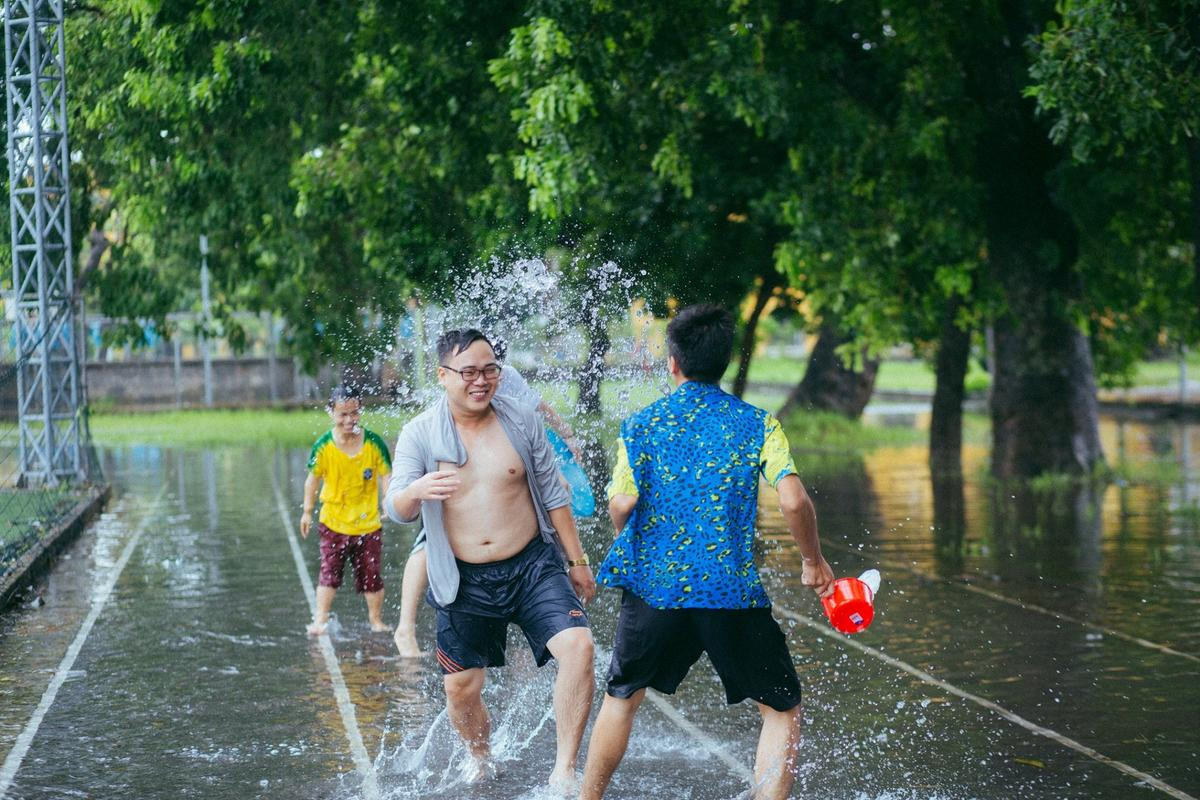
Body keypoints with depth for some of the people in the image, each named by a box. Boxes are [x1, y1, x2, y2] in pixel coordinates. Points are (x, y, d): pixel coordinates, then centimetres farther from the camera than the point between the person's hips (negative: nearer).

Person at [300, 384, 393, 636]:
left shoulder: (373, 442, -10)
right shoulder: (324, 446, -10)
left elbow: (385, 475, -3)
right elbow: (313, 479, 2)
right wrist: (307, 511, 5)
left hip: (368, 523, 1)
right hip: (333, 522, -1)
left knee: (371, 574, 8)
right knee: (329, 572, -3)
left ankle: (376, 620, 22)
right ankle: (320, 620, 2)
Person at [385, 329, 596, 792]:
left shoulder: (522, 422, -2)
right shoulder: (420, 435, -5)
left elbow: (553, 495, 7)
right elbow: (395, 510, -12)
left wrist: (577, 562, 10)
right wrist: (416, 490, -36)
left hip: (533, 567, 0)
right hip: (465, 582, 0)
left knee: (578, 646, -22)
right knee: (461, 689, 5)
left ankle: (564, 773, -15)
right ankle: (480, 760, 38)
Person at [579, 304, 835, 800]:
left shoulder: (641, 425, 2)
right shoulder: (757, 424, -1)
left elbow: (621, 506, -5)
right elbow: (794, 501, -11)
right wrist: (814, 562, 5)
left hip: (654, 587, 2)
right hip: (733, 592, -2)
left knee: (622, 697, 24)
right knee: (783, 711, 10)